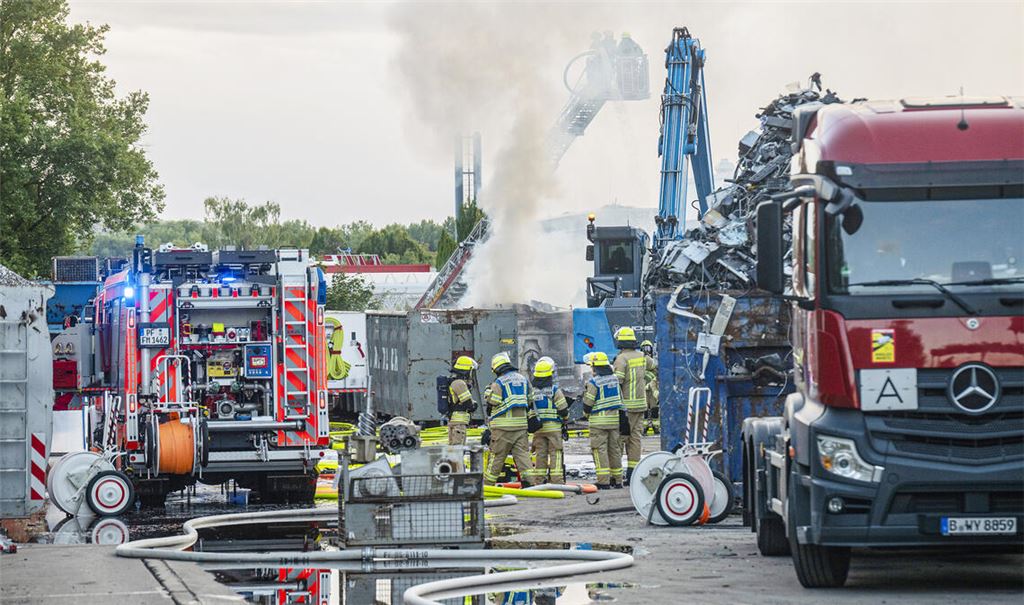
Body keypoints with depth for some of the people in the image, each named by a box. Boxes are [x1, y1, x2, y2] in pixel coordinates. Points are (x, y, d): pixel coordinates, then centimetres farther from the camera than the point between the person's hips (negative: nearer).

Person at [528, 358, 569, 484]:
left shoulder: (532, 390, 2)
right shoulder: (555, 390, -10)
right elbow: (563, 410, -9)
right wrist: (565, 417, 12)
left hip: (537, 427, 4)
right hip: (554, 427, -4)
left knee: (540, 454, 8)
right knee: (555, 454, -1)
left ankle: (538, 481, 8)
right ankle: (557, 480, -6)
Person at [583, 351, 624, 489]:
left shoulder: (594, 382, -12)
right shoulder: (615, 378, 8)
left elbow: (588, 403, -10)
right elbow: (620, 398, 16)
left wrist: (586, 413, 10)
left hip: (599, 421, -6)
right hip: (615, 419, 6)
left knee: (600, 450, -4)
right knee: (615, 449, 12)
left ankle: (603, 481, -9)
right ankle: (617, 480, 16)